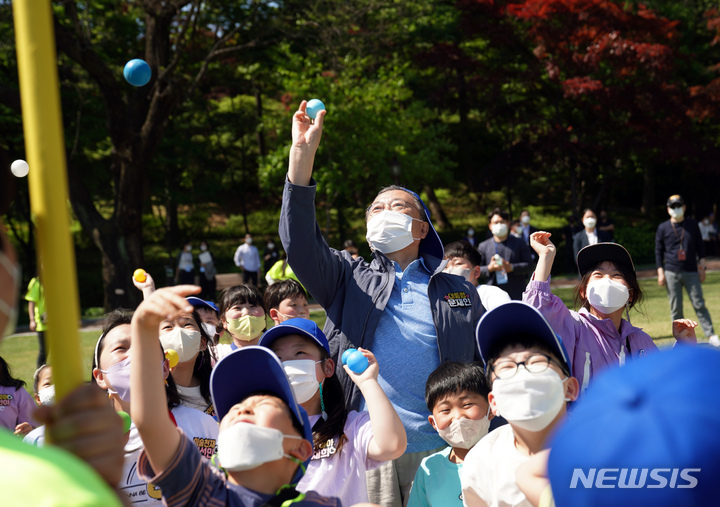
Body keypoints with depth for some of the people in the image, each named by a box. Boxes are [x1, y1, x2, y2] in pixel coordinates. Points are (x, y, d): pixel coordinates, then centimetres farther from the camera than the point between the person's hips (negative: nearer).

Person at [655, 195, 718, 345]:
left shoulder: (693, 224, 8)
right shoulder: (663, 228, 4)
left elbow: (700, 246, 11)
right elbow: (658, 251, 5)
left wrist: (702, 267, 4)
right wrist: (660, 272, -1)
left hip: (691, 272, 1)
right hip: (671, 273, 0)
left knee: (699, 304, -2)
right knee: (675, 308, 0)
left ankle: (711, 335, 0)